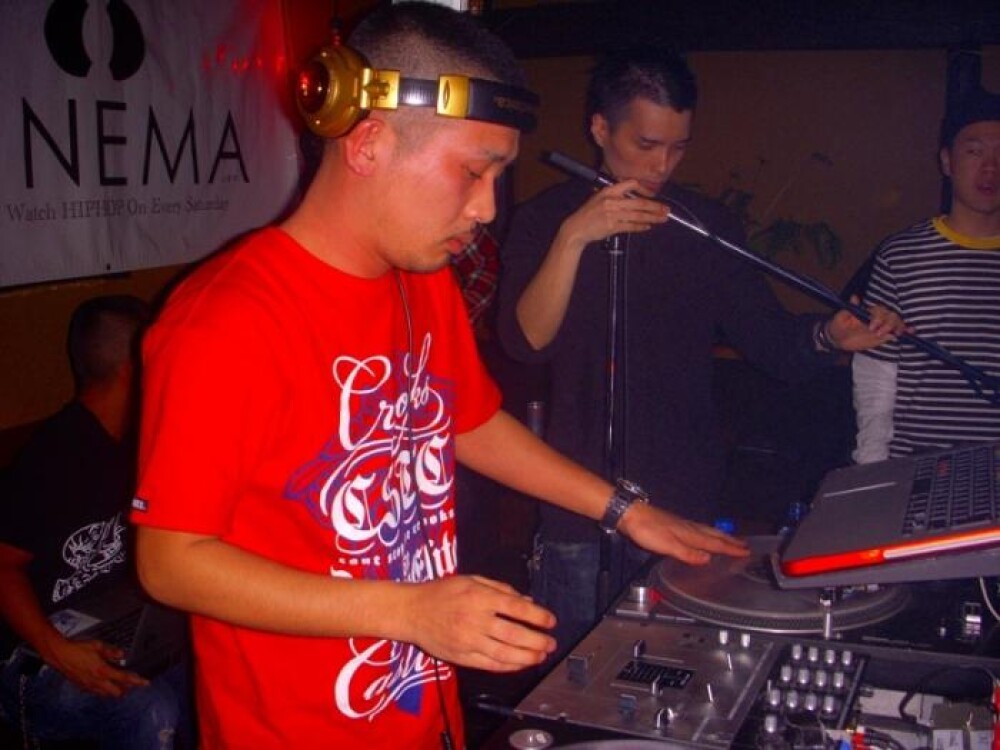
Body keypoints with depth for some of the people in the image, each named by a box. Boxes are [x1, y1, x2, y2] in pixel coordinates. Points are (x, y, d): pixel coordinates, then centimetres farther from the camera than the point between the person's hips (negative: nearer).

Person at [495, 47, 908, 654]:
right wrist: (573, 238, -27)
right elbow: (526, 341, -16)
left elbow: (771, 341, 7)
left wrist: (829, 336, -13)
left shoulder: (709, 227, 6)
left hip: (687, 501, 2)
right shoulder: (546, 218, -2)